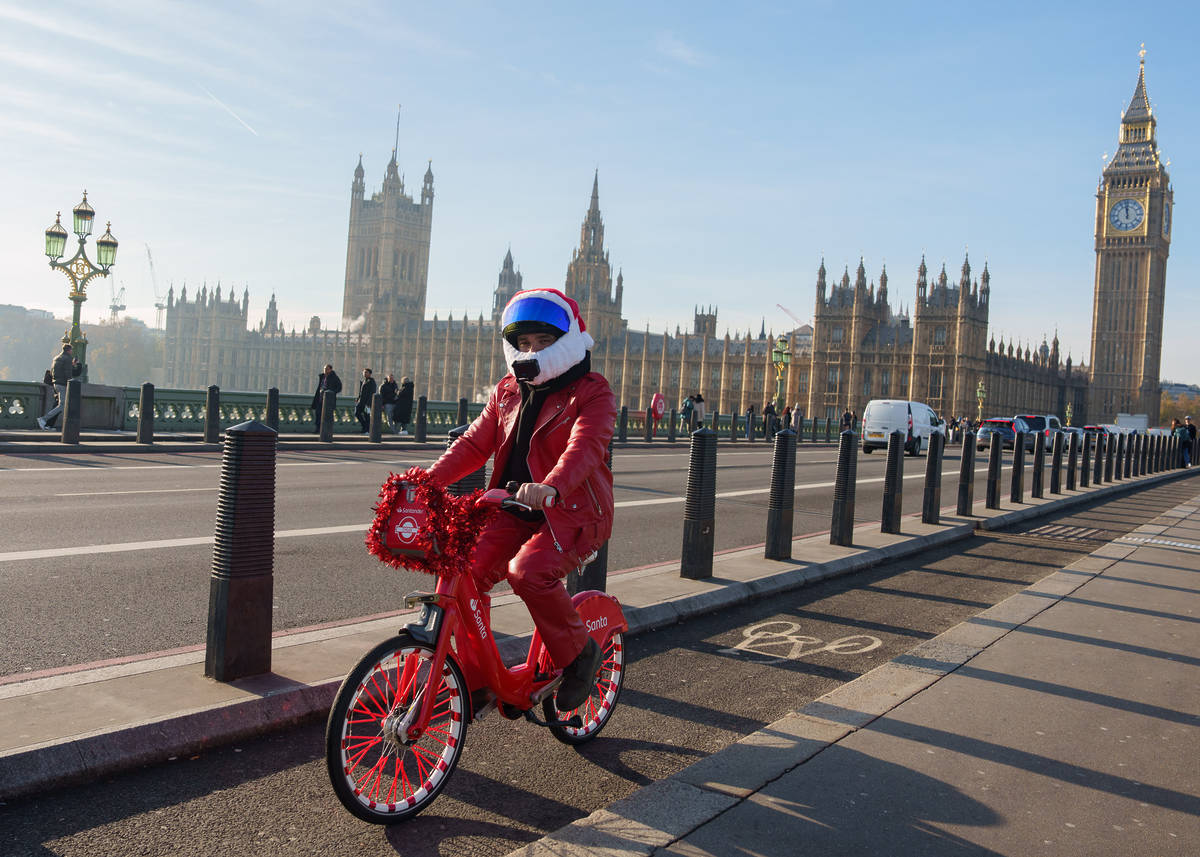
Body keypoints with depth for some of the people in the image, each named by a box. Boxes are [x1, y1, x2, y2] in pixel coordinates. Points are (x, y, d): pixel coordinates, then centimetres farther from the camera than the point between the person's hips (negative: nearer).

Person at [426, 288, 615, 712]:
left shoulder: (592, 393, -8)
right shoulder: (507, 392, 13)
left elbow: (585, 447, -26)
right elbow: (474, 443, 4)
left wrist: (551, 488, -47)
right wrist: (430, 478, -13)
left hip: (573, 511, -6)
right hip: (513, 509, 6)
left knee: (527, 571, -31)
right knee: (464, 569, -14)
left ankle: (578, 652, -5)